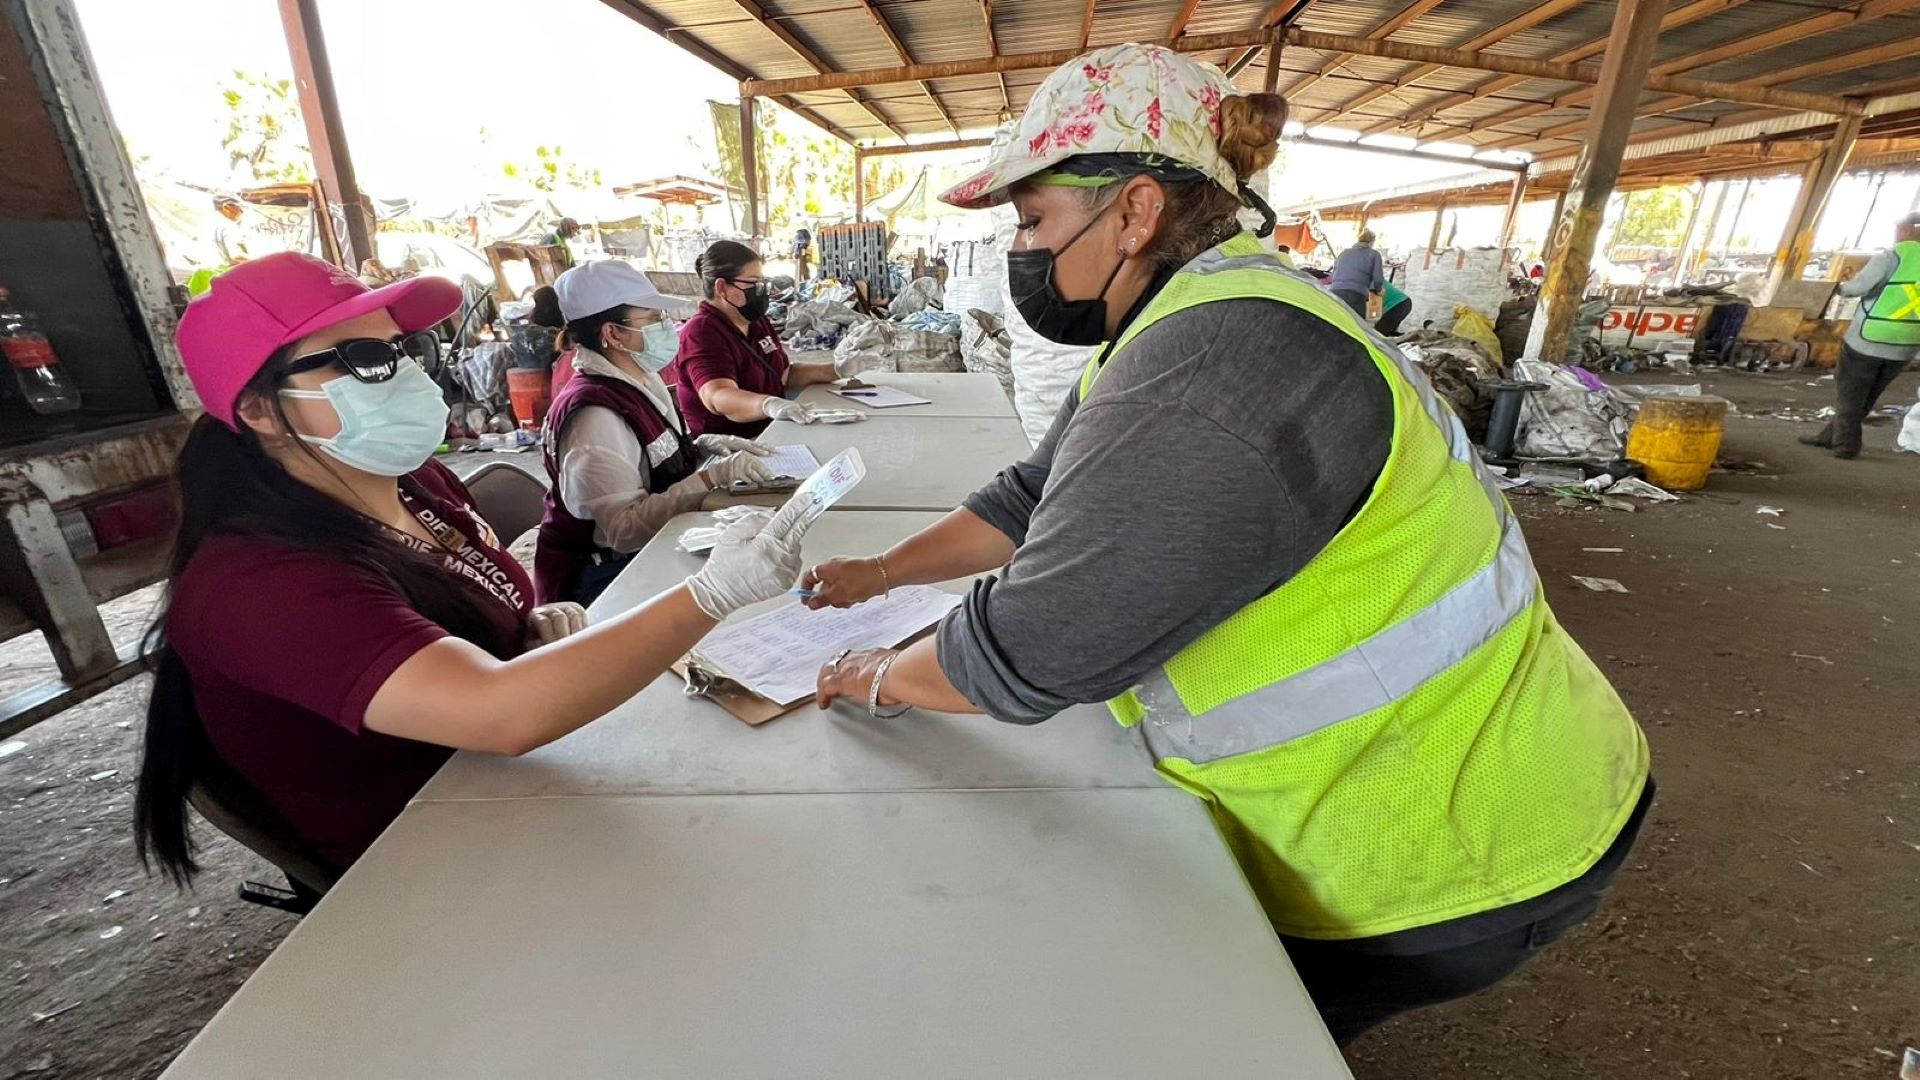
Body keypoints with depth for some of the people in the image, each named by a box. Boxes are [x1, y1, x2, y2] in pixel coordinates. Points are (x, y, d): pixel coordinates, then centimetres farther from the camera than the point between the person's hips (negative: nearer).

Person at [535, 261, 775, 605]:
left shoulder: (642, 380, 5)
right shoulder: (593, 415, -22)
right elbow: (627, 528, -26)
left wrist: (703, 446, -3)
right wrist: (713, 476, -29)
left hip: (648, 553, 8)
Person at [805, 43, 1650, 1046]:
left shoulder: (1215, 370, -33)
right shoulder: (1176, 335, 3)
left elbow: (1025, 649, -31)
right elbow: (1035, 496, 9)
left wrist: (881, 677, -10)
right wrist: (879, 572, 9)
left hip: (1451, 848, -8)